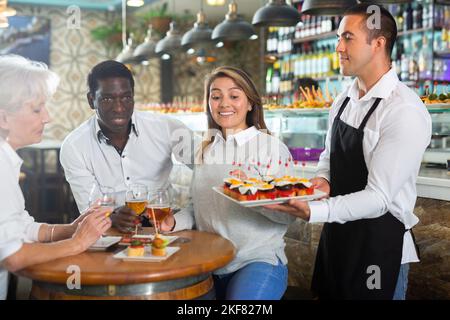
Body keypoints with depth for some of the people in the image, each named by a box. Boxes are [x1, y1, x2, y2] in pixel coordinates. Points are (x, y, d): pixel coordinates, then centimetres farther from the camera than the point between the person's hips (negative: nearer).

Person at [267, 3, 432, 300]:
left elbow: (379, 198, -23)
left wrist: (312, 212, -32)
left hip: (380, 244, -7)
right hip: (336, 234, 7)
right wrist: (322, 180, -6)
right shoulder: (344, 100, 4)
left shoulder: (405, 111, -21)